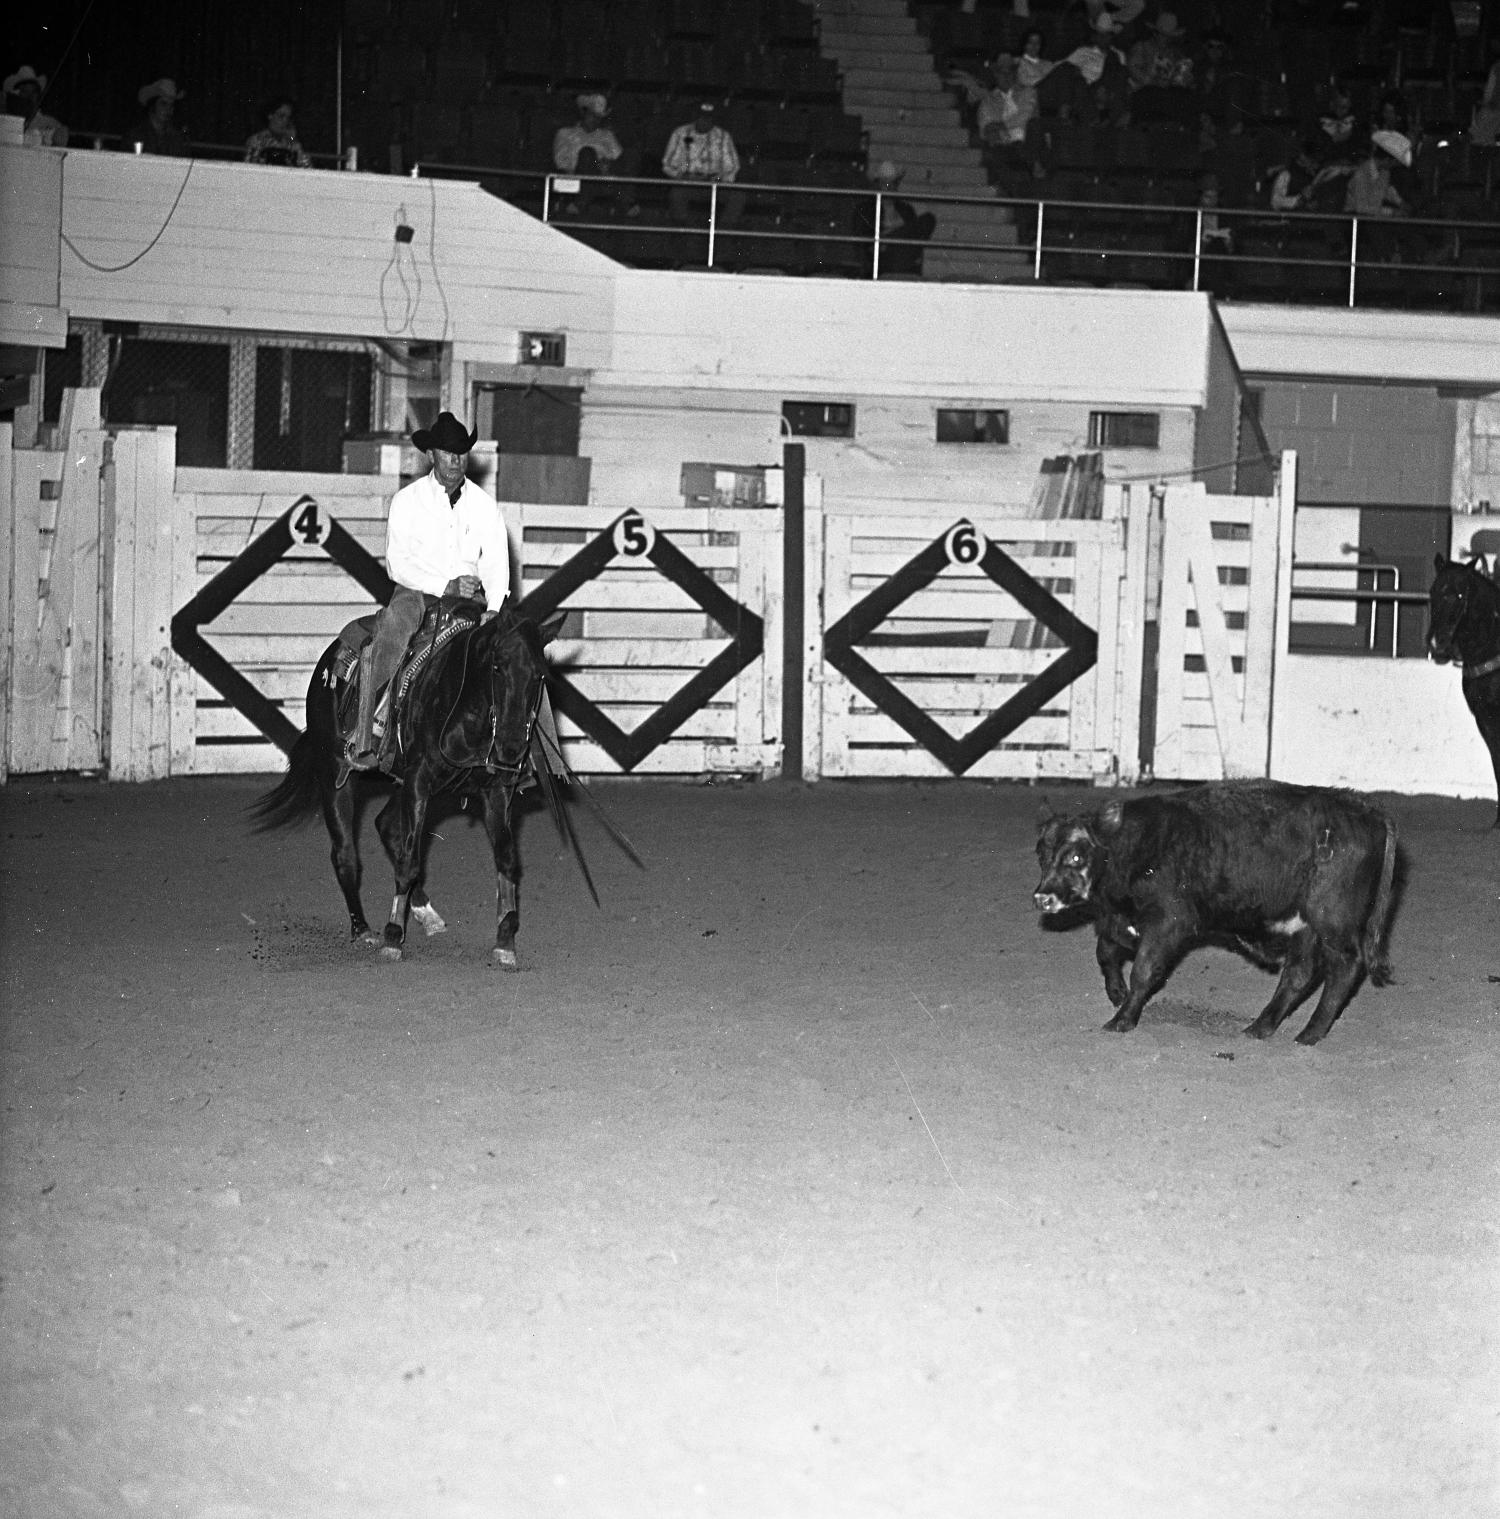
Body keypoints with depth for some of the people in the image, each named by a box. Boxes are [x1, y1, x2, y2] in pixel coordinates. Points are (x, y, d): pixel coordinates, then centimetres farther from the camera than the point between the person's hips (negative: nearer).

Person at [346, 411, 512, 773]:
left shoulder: (484, 504, 10)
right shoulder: (406, 500, 2)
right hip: (416, 593, -2)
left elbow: (495, 563, 4)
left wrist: (494, 609, -14)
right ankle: (364, 738, -33)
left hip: (470, 598, 2)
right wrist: (446, 586, -17)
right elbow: (397, 564, -5)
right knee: (383, 646, -33)